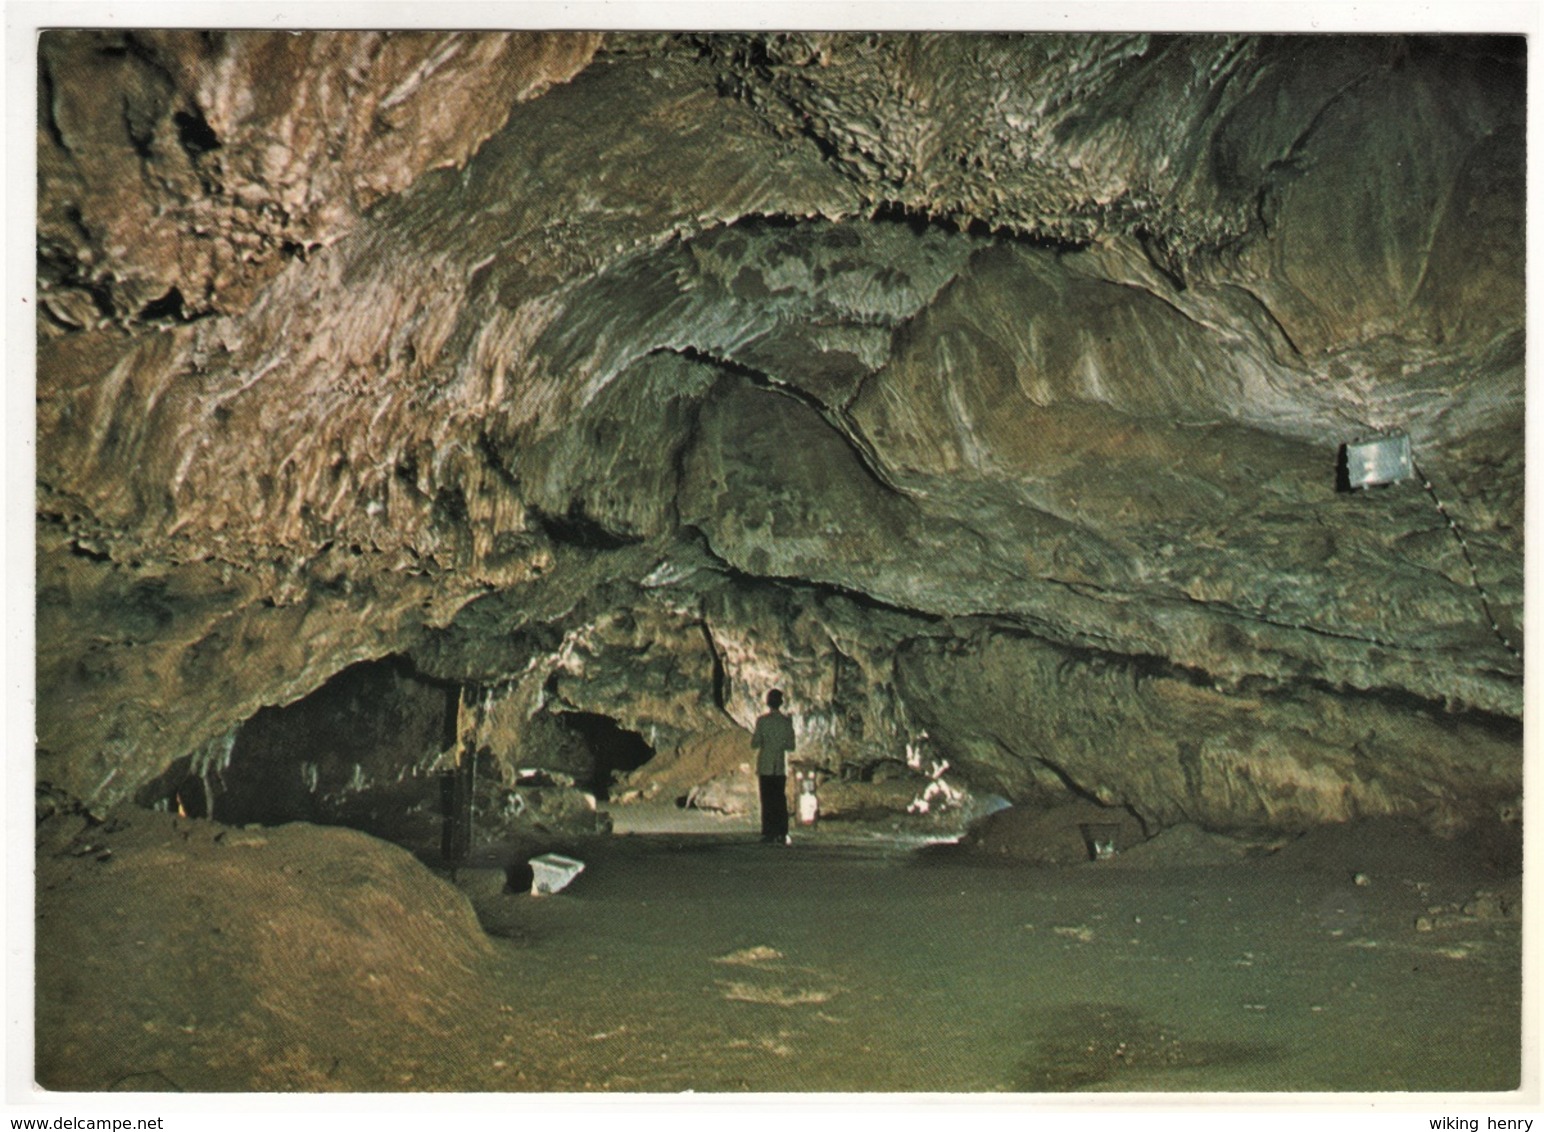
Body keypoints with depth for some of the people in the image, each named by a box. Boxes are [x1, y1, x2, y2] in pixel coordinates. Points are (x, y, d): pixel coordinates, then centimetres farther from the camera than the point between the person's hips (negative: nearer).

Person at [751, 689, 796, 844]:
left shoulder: (762, 721, -7)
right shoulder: (787, 721, -3)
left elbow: (755, 744, -7)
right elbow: (791, 746, -1)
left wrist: (753, 736, 14)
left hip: (765, 766, -1)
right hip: (781, 767, 1)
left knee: (767, 801, 2)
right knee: (781, 800, 7)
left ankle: (768, 834, -1)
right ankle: (782, 835, 3)